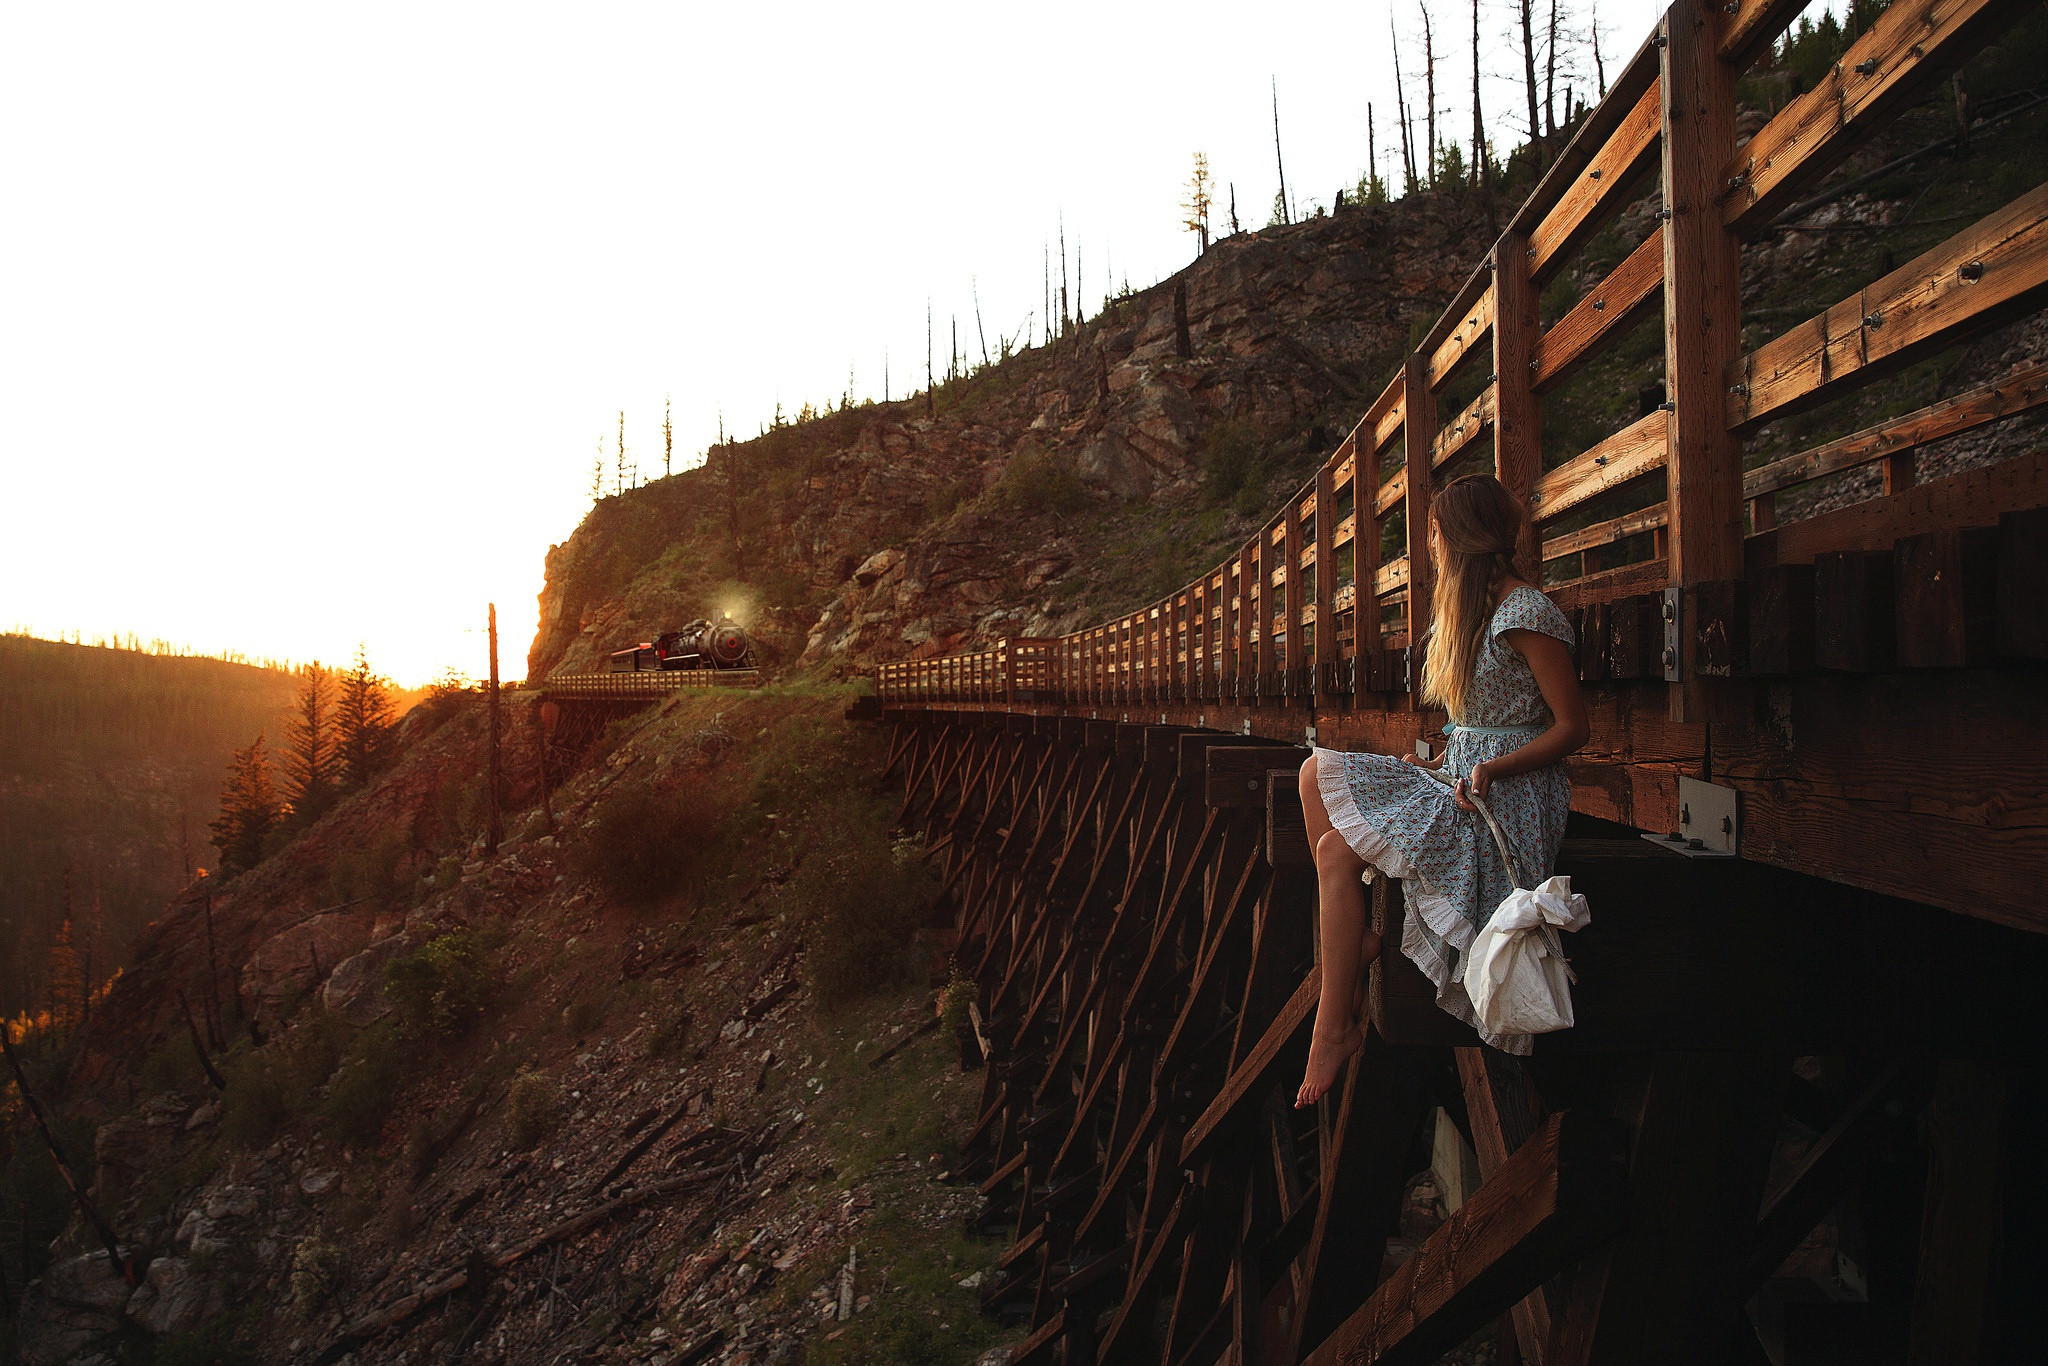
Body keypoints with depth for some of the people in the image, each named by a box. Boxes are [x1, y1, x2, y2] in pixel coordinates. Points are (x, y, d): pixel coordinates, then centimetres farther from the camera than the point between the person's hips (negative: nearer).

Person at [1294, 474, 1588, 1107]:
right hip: (1460, 777, 10)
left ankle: (1336, 1028, -14)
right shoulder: (1474, 609, 17)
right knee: (1318, 772, -2)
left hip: (1508, 794, -10)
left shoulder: (1528, 612, -13)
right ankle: (1355, 936, -6)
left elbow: (1571, 727, -14)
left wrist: (1490, 770, -25)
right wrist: (1436, 763, 5)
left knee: (1337, 850, -21)